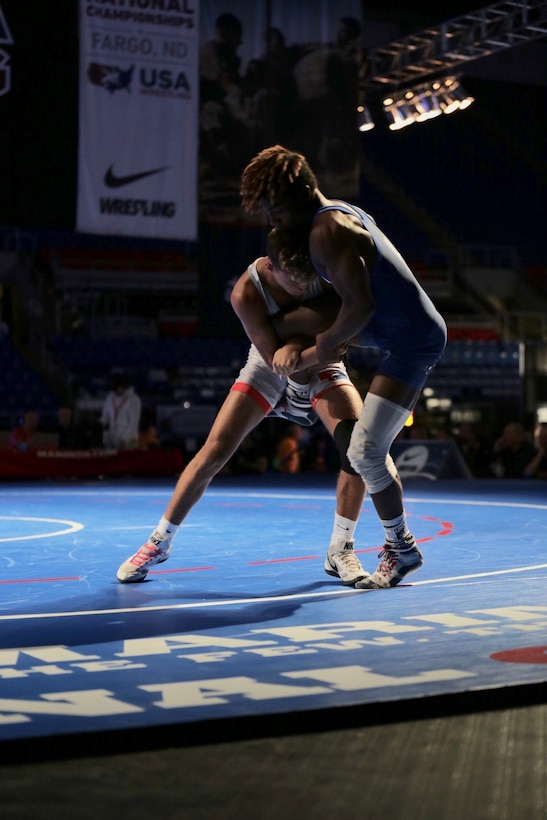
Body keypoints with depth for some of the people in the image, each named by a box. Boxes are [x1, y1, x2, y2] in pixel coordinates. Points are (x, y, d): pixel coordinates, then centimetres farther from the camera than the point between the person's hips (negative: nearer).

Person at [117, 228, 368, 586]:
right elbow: (276, 356, -30)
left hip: (321, 363, 1)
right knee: (213, 452, -8)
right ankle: (159, 542, 10)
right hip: (270, 367, -1)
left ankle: (340, 551, -7)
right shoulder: (247, 292, -33)